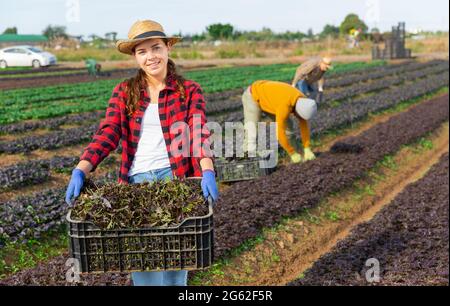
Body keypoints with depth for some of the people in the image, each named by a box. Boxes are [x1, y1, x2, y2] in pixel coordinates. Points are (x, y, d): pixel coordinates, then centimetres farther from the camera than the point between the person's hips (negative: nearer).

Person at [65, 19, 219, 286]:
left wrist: (207, 172, -27)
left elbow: (198, 133, -9)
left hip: (174, 176, -2)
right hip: (136, 179, 2)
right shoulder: (124, 92, 9)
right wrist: (81, 170, -18)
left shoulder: (189, 91, 3)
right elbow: (108, 134, -3)